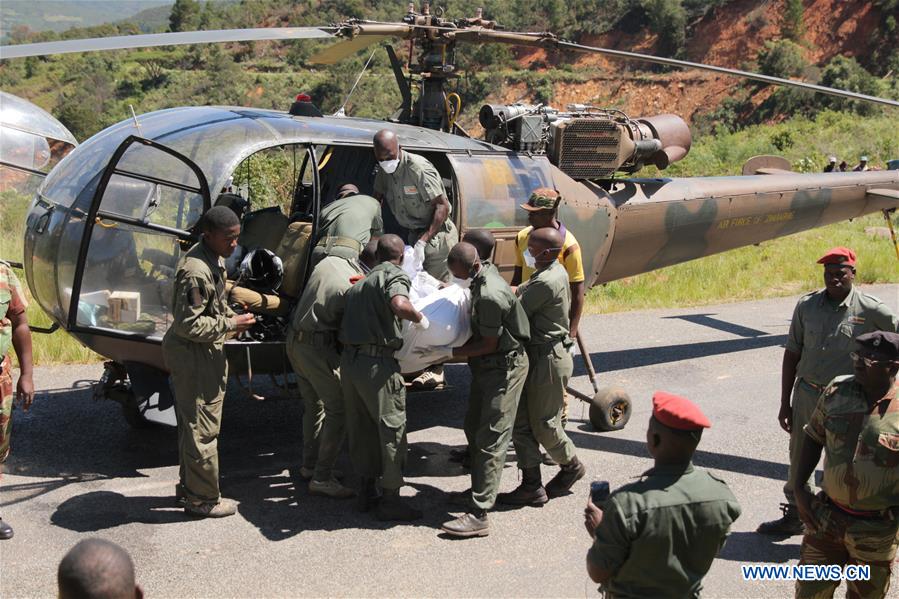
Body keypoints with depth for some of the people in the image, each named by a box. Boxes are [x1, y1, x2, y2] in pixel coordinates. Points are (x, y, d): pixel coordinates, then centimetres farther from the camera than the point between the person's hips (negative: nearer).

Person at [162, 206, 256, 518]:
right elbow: (188, 325, -25)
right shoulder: (196, 272, -25)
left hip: (197, 354, 11)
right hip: (194, 355, -11)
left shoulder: (214, 259, 8)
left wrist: (230, 316, 7)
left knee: (191, 424, 20)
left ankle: (189, 486, 33)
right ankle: (202, 498, 9)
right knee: (202, 428, -1)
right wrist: (229, 325, -19)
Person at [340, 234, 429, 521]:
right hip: (377, 362, -8)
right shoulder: (395, 275, -5)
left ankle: (367, 490, 28)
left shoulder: (361, 282, 22)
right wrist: (421, 319, -10)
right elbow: (399, 305, -27)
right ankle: (390, 500, 8)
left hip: (348, 359, 8)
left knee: (361, 427, 17)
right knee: (392, 428, 2)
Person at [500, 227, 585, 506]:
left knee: (543, 423, 6)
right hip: (536, 356, 10)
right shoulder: (554, 270, 8)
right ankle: (532, 485, 15)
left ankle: (571, 466, 31)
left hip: (549, 359, -10)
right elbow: (519, 291, 14)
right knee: (521, 421, 9)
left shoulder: (547, 282, -24)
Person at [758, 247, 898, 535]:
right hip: (806, 394, 4)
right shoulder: (807, 305, -2)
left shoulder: (870, 310, -12)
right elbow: (792, 354, 4)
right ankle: (794, 516, 38)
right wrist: (785, 403, 4)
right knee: (799, 457, 18)